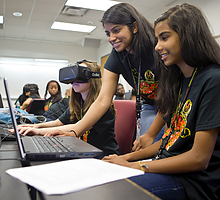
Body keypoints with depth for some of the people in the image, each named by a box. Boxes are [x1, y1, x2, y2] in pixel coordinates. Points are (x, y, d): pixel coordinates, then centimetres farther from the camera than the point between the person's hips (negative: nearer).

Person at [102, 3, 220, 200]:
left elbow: (199, 158, -19)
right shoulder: (179, 81, 11)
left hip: (192, 182, -7)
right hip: (168, 168, 8)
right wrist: (129, 157, 5)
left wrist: (134, 166, -17)